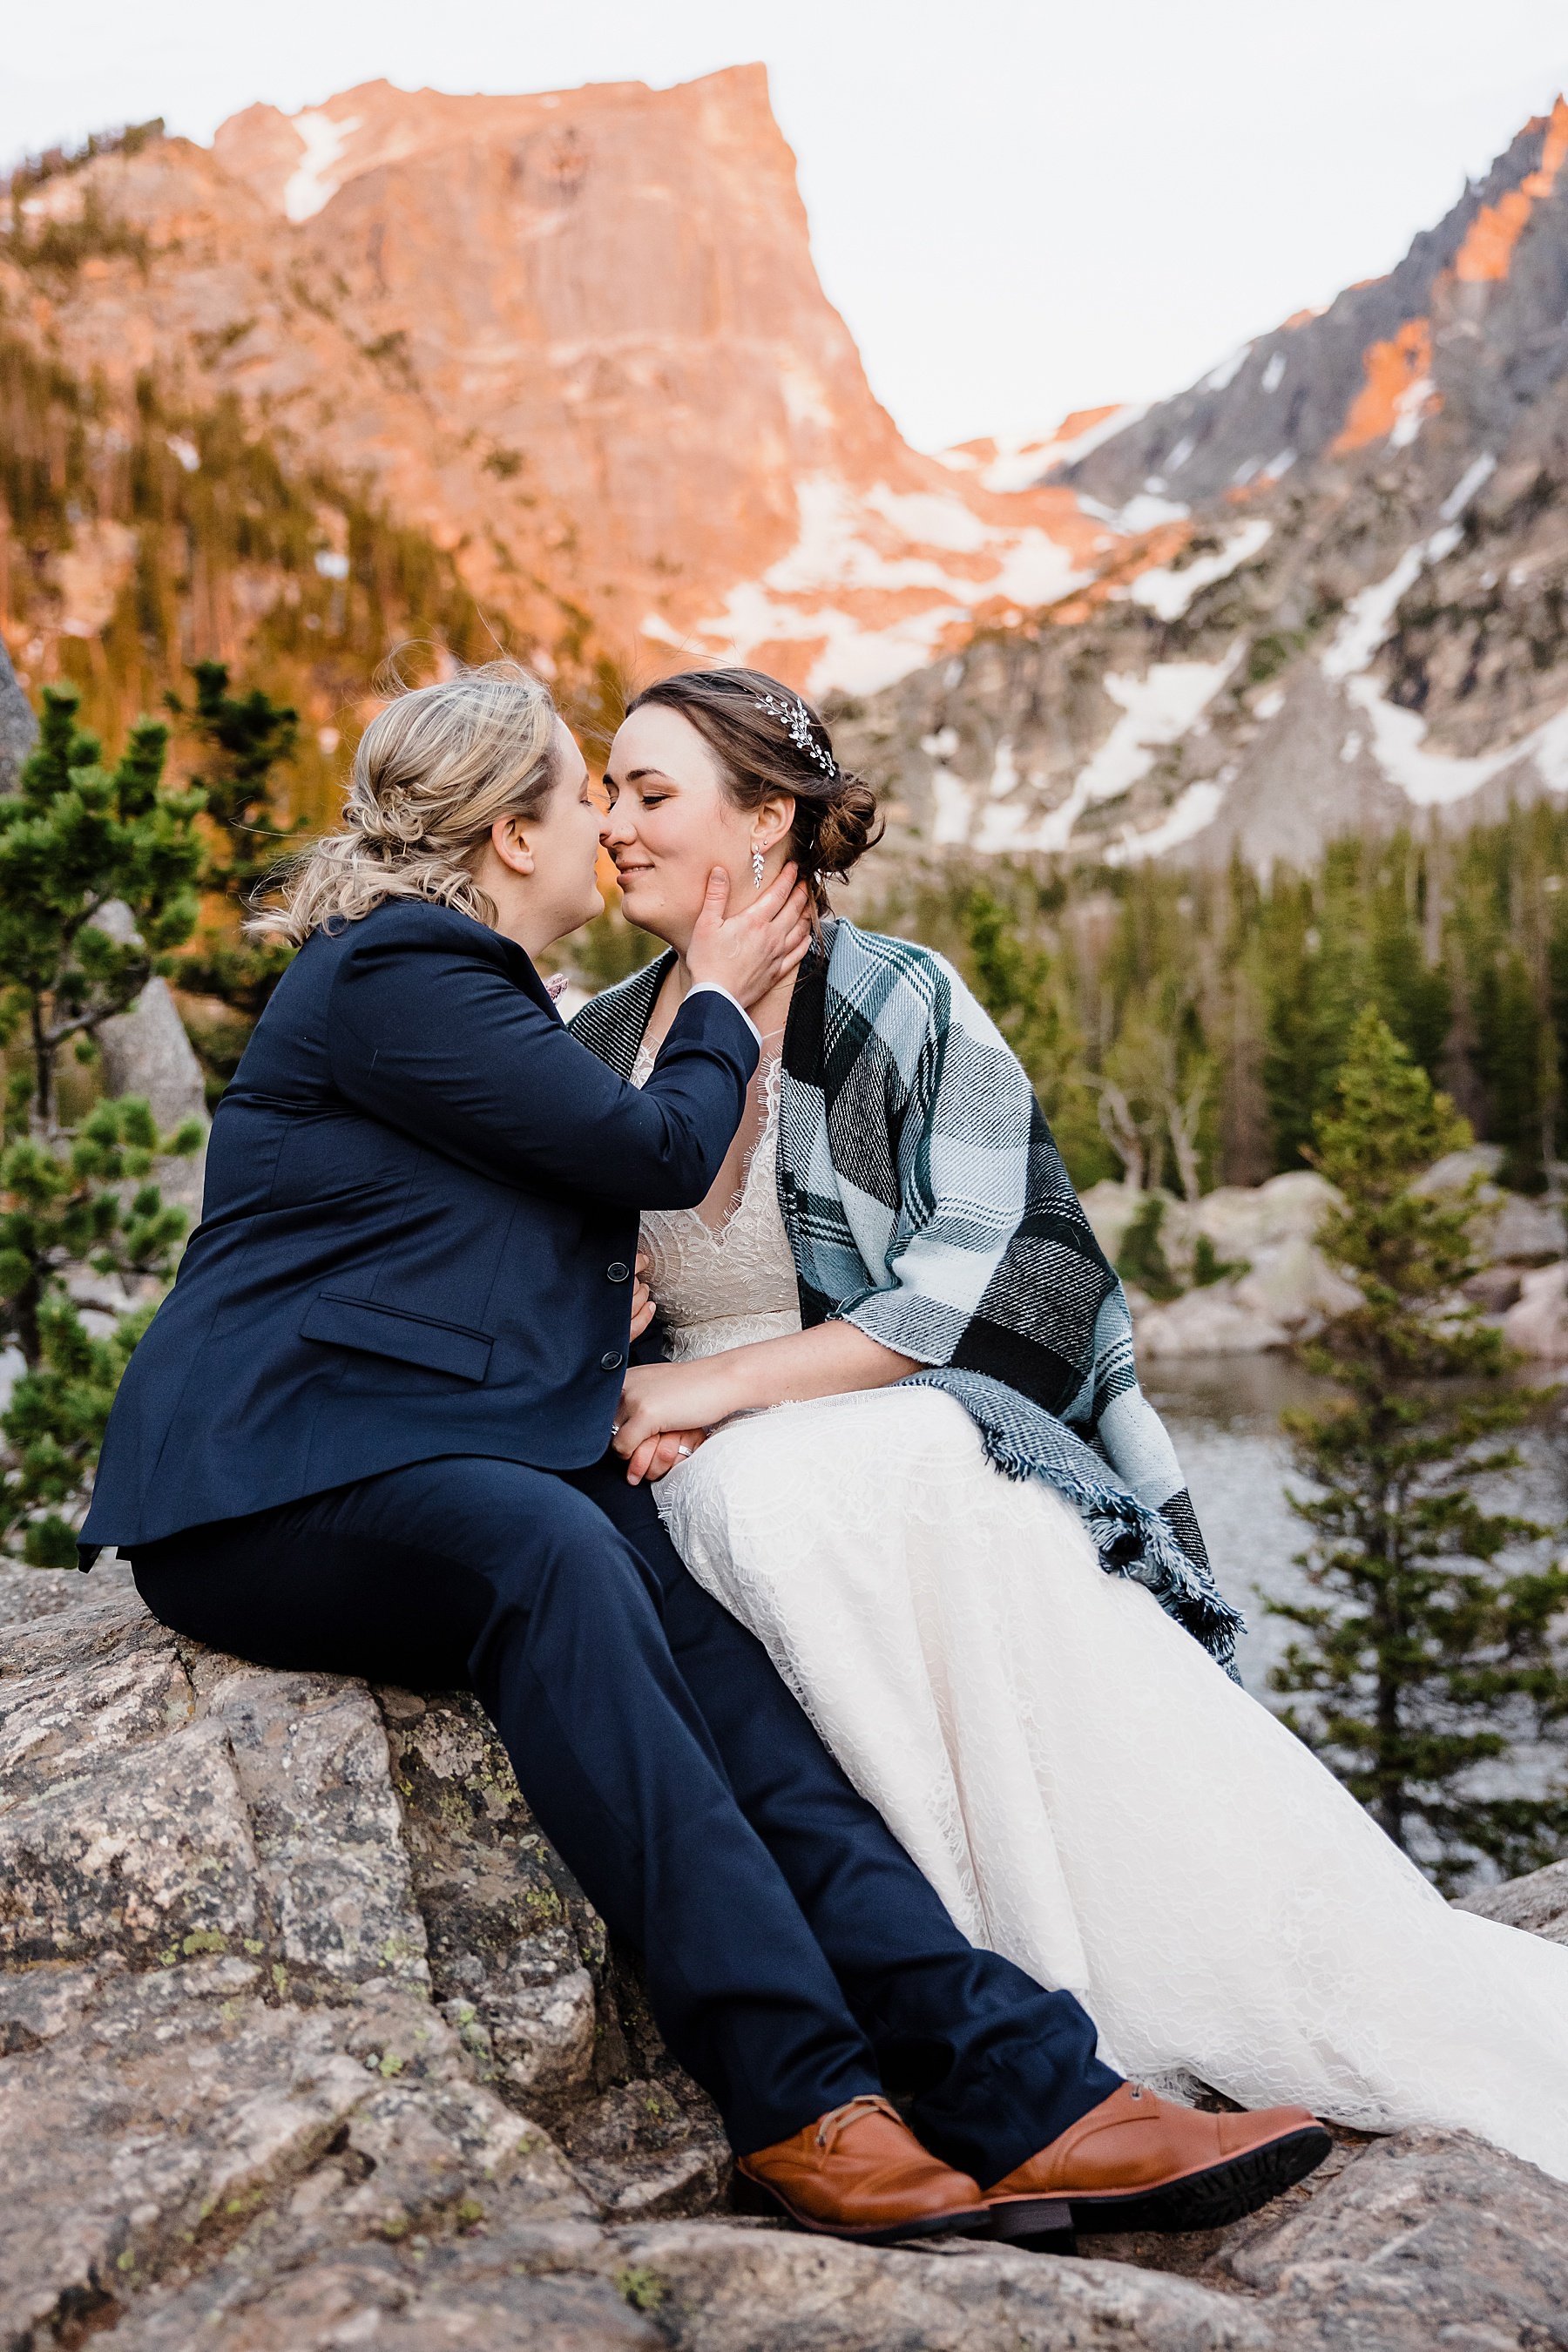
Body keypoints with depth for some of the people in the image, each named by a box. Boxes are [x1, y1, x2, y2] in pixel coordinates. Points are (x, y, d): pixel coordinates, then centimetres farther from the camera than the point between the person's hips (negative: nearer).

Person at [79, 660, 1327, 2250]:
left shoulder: (458, 980, 23)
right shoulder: (395, 974, -9)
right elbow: (661, 1149, -8)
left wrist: (594, 1293, 11)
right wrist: (720, 1002, 9)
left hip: (436, 1473, 8)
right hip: (269, 1482, -8)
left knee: (701, 1649, -18)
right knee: (551, 1552, -37)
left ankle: (1029, 2090, -30)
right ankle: (801, 2104, -37)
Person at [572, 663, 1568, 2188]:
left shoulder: (897, 1005, -1)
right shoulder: (599, 1048, 14)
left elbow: (1000, 1286, -10)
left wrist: (727, 1381, -16)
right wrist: (617, 1408, -6)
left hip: (929, 1425, -2)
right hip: (718, 1474, 3)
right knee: (791, 1497, -34)